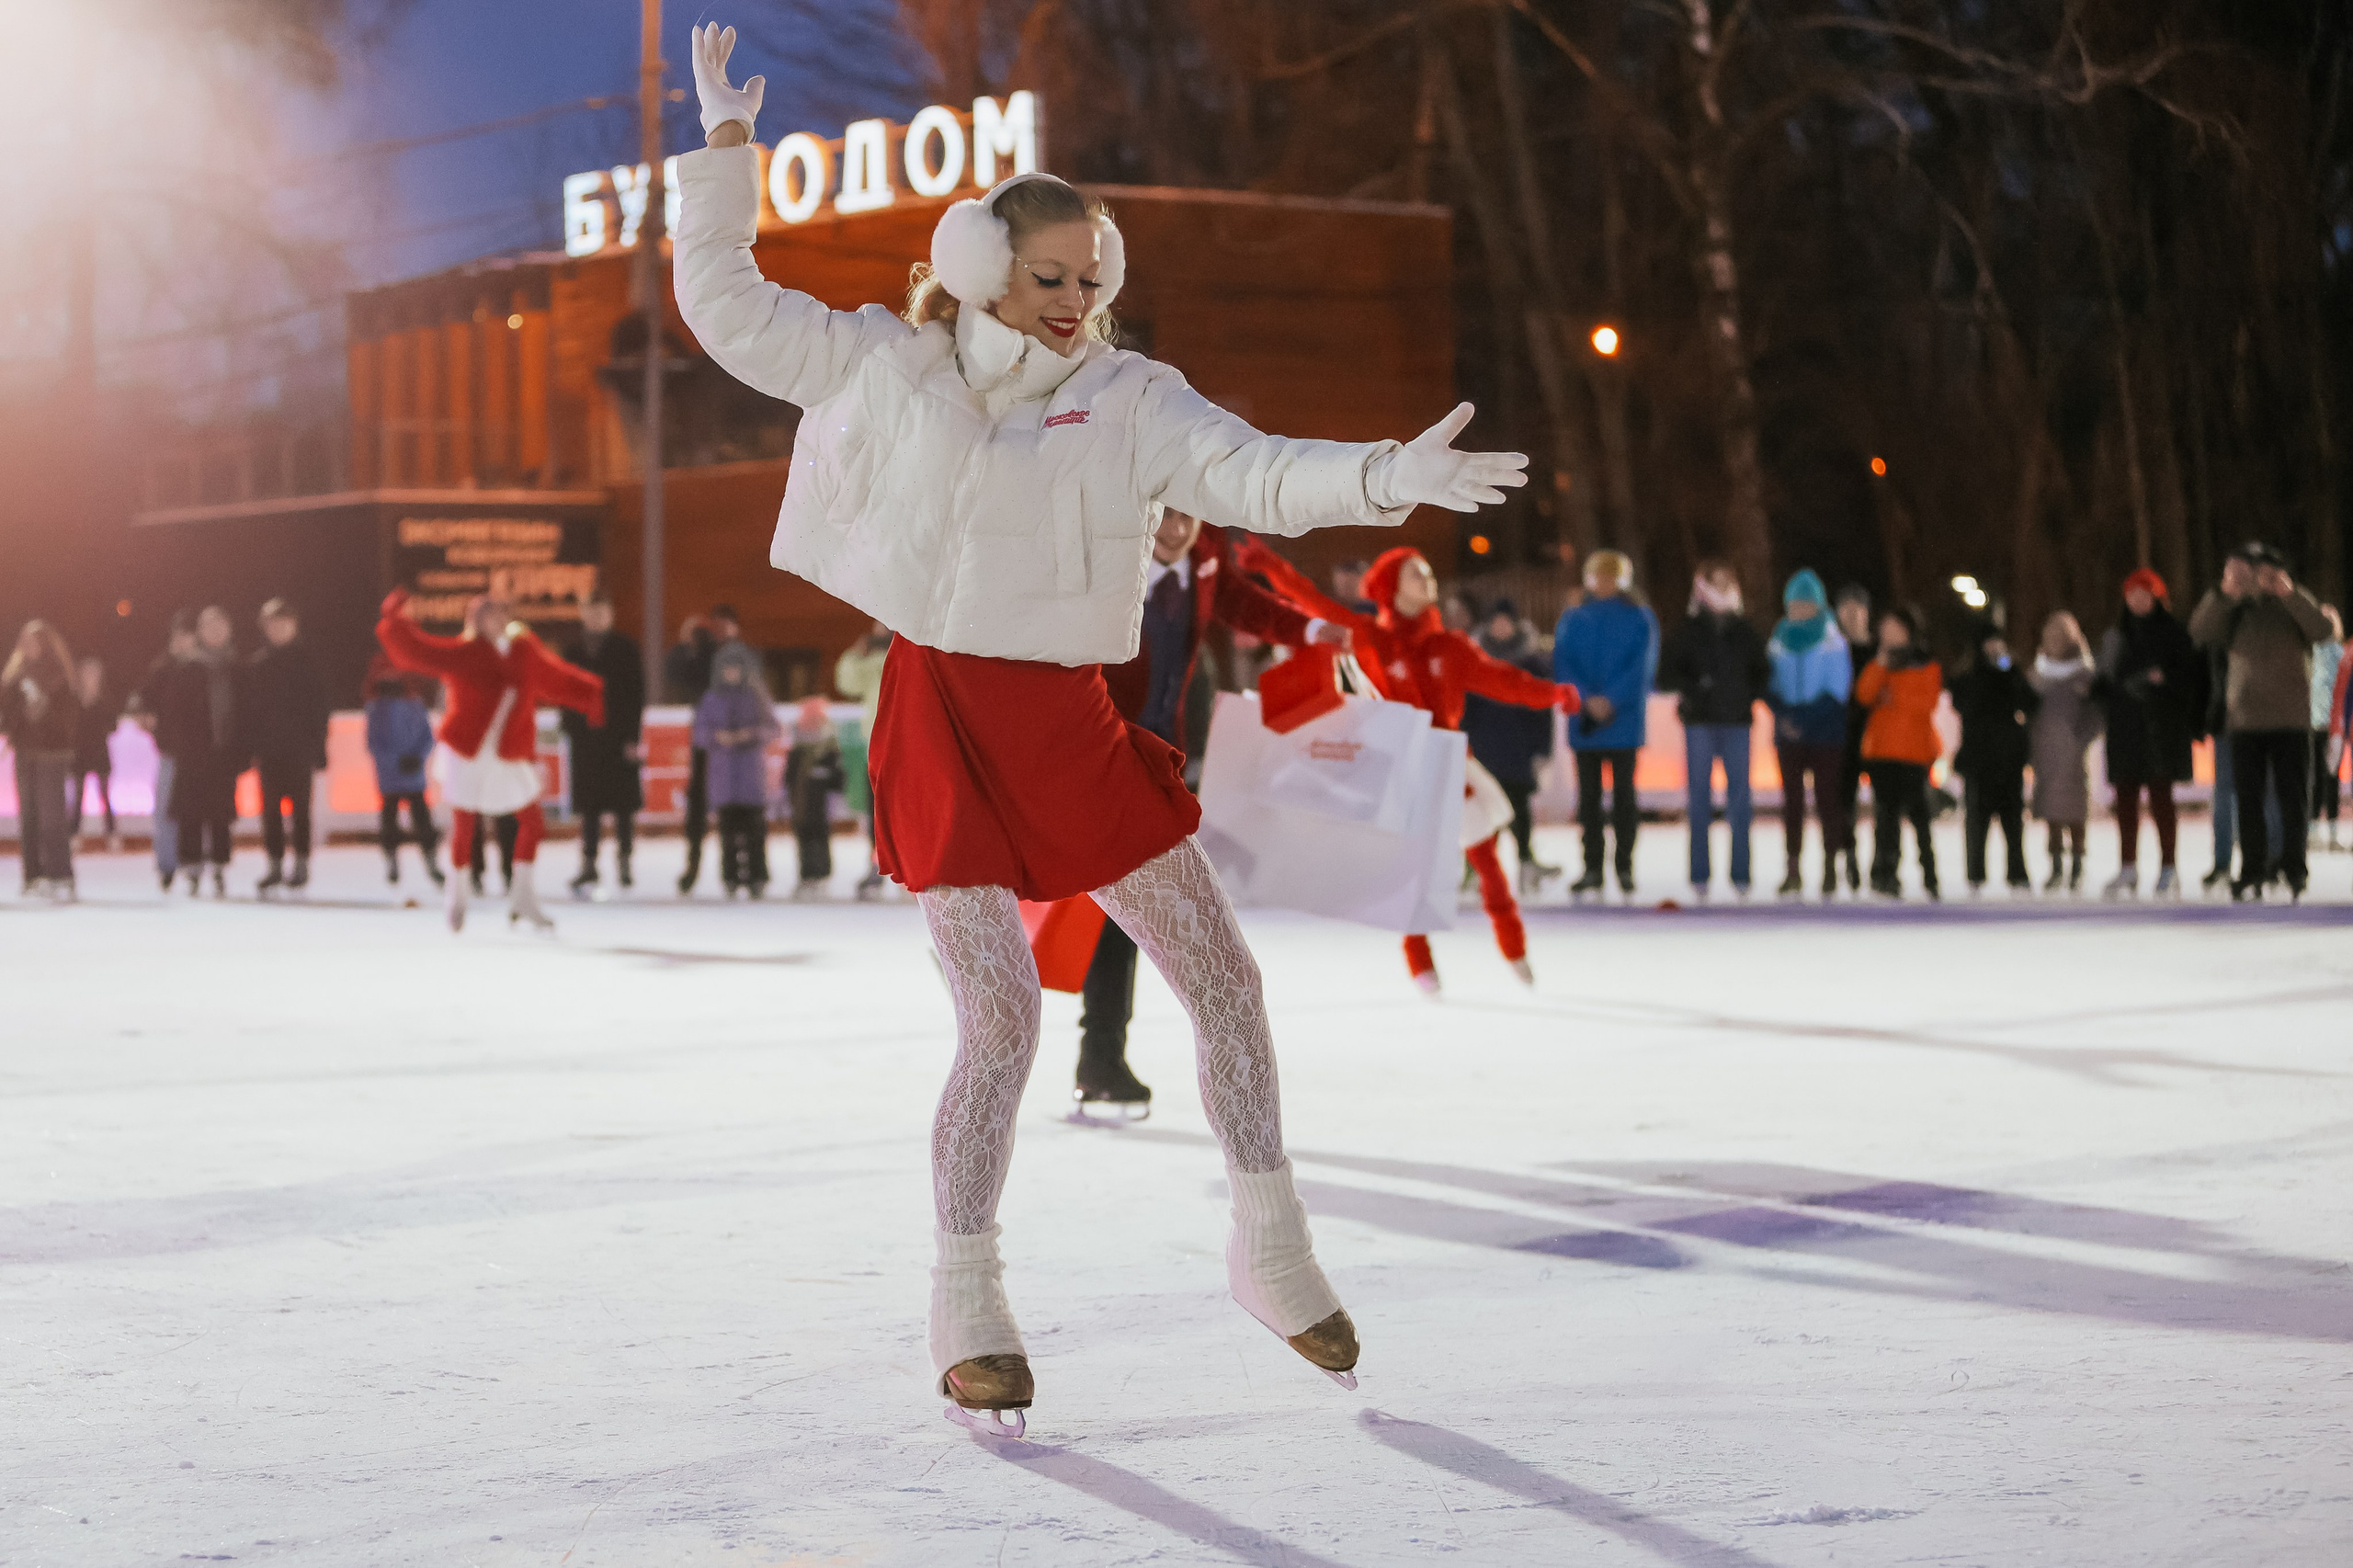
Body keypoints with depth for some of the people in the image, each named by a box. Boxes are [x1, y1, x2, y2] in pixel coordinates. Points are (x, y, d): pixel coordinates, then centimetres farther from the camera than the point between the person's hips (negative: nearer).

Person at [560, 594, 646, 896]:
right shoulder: (573, 650, 10)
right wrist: (569, 730, 4)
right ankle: (589, 866, 5)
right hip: (585, 737, 3)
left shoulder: (625, 647, 1)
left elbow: (636, 693, -2)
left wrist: (634, 736, -9)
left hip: (620, 736, -3)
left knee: (624, 805, 1)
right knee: (589, 806, 3)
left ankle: (624, 862, 8)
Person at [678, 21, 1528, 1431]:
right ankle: (969, 1313, 6)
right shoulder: (884, 367, 3)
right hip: (944, 721, -2)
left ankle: (1272, 1247, 20)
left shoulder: (1129, 400, 1)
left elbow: (1255, 476, -13)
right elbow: (726, 304, 10)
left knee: (1224, 976, 3)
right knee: (1002, 1023, -8)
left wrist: (1382, 478, -31)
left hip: (1073, 726, 3)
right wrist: (728, 143, 7)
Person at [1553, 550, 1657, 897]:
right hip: (1584, 721, 2)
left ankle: (1625, 866, 4)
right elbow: (1563, 664, 1)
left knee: (1623, 792, -1)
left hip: (1624, 720, -2)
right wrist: (1587, 699, -15)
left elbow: (1641, 668, -6)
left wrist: (1610, 699, -18)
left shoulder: (1639, 620, 4)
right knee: (1588, 794, 4)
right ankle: (1592, 867, 8)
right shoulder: (1573, 620, 10)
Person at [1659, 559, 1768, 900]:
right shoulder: (1688, 630, 4)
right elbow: (1667, 675, 2)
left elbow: (1763, 673, 17)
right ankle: (1699, 874, 3)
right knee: (1700, 797, 0)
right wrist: (1693, 688, -14)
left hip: (1737, 721, 1)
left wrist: (1749, 695, 0)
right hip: (1700, 721, -1)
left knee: (1740, 795, -1)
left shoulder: (1744, 631, 10)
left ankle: (1740, 872, 4)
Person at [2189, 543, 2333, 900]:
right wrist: (2225, 594, -21)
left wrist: (2289, 592, -26)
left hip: (2292, 721, -2)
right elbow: (2200, 632, -9)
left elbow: (2320, 628, -17)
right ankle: (2252, 873, 6)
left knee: (2292, 797, -1)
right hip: (2246, 721, 2)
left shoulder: (2294, 606, 3)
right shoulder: (2236, 611, 7)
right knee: (2249, 800, 1)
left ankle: (2292, 867, 8)